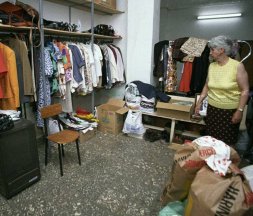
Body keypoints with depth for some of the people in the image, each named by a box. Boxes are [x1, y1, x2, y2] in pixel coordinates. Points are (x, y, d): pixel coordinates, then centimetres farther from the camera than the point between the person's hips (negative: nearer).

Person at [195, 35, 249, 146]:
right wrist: (199, 102, 11)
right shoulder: (211, 66, 3)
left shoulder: (237, 66, -12)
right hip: (212, 109, 4)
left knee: (228, 142, 7)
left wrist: (240, 110, -14)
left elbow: (245, 90, -11)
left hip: (230, 111, -4)